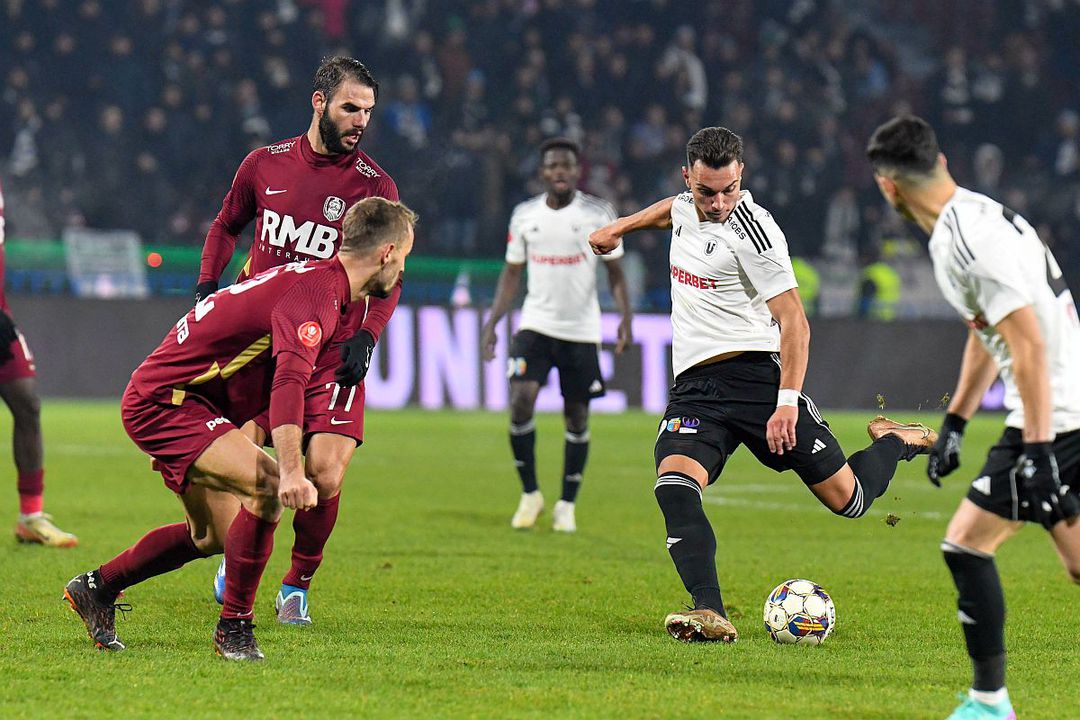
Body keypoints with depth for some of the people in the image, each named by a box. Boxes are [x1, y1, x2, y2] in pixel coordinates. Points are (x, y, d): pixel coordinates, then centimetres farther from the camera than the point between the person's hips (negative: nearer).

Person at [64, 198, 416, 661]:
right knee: (268, 485, -26)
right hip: (163, 401, -11)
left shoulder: (316, 280, 10)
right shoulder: (315, 291, -23)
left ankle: (97, 588, 36)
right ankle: (234, 627, -15)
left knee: (212, 537, 19)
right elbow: (289, 380, -38)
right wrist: (291, 471, -47)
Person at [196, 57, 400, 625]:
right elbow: (226, 225, 22)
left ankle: (297, 584, 10)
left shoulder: (375, 185, -2)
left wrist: (365, 337, -12)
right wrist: (206, 287, 9)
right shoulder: (266, 164, 4)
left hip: (332, 352, -1)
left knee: (324, 476, -13)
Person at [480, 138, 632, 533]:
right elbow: (512, 272, 12)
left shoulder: (599, 213, -2)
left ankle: (567, 505, 15)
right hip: (535, 325, 1)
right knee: (521, 400, -16)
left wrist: (625, 317, -11)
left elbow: (615, 270, 3)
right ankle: (530, 494, 0)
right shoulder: (525, 215, 4)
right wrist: (492, 322, 3)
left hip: (581, 330, -1)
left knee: (577, 416, 2)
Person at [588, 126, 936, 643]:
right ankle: (710, 615, -33)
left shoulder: (751, 230, -13)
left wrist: (787, 401, -23)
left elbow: (793, 321, -15)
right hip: (694, 388, 6)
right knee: (673, 484, -25)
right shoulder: (688, 206, 10)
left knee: (847, 498, -2)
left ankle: (894, 441, 32)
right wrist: (621, 226, 39)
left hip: (754, 374, -6)